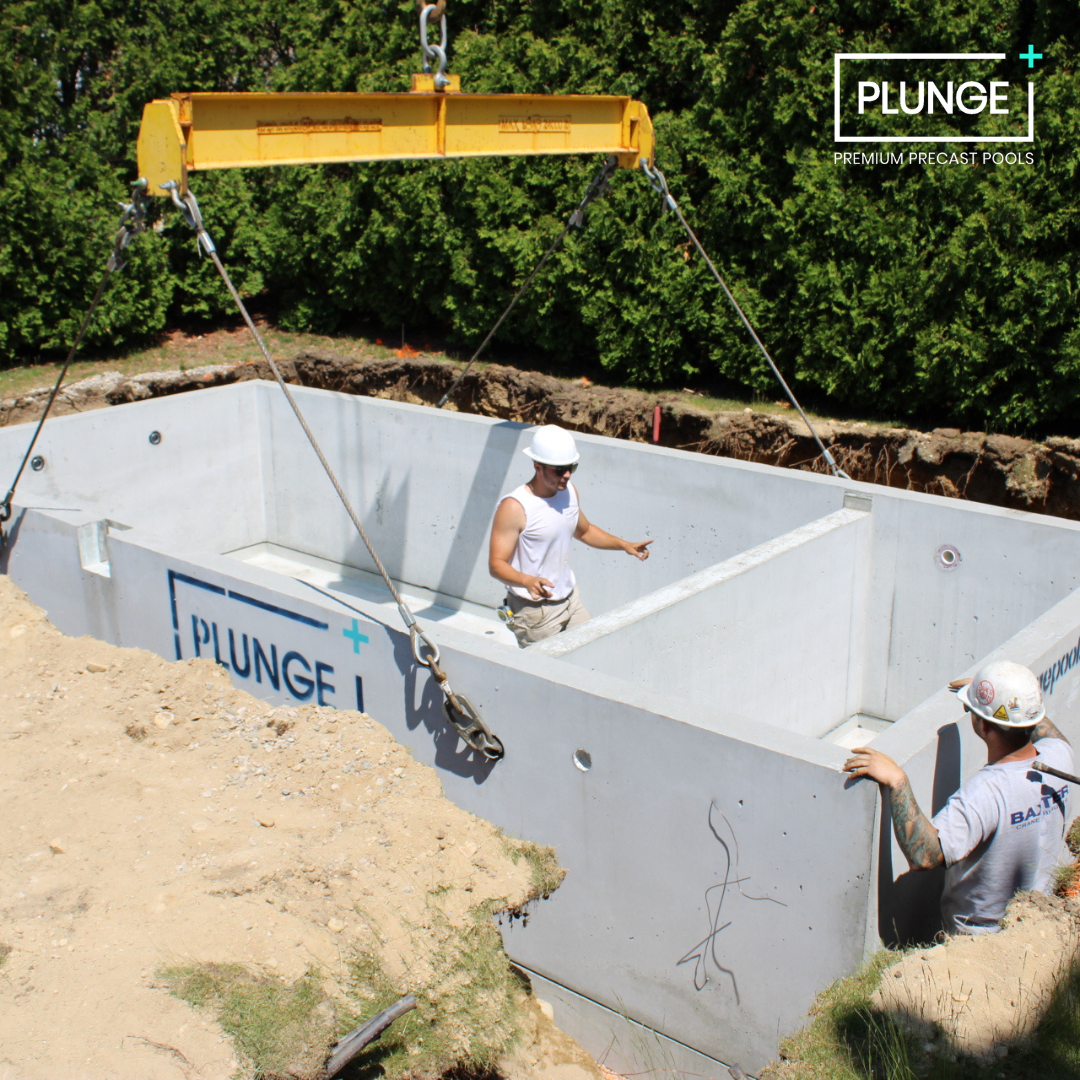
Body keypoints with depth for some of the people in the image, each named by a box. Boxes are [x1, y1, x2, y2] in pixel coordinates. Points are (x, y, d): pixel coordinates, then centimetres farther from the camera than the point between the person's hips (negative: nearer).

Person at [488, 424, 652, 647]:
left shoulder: (569, 491, 1)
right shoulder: (514, 508, -23)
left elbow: (584, 531, 20)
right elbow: (496, 563, -23)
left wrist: (624, 544, 8)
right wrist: (527, 581, -41)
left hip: (570, 598, 7)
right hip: (535, 610, -7)